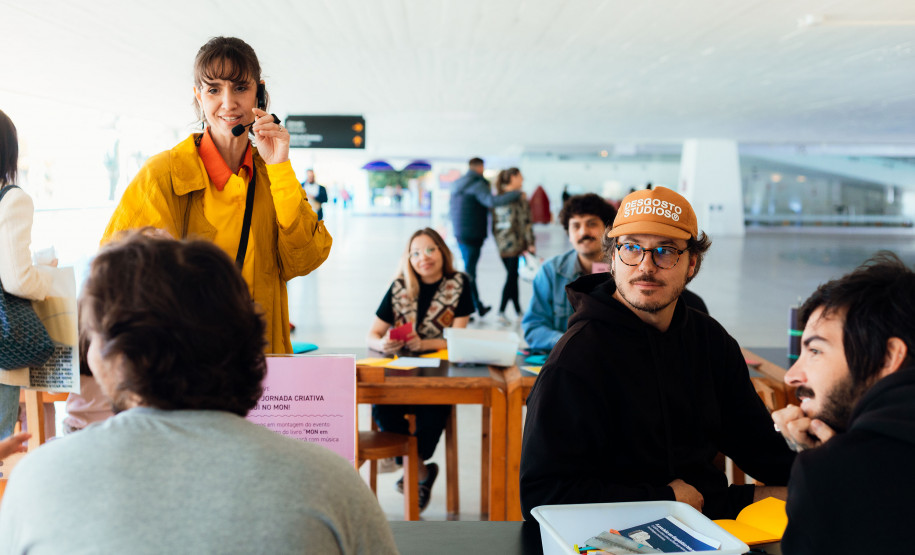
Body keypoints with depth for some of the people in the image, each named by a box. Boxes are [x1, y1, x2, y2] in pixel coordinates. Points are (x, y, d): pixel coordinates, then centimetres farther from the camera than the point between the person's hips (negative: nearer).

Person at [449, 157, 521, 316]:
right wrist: (517, 194, -24)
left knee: (469, 269, 17)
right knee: (469, 272, -2)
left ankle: (478, 307, 27)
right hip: (472, 235, -9)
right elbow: (492, 201, -29)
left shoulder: (457, 184, 15)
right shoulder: (477, 184, -14)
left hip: (460, 233, 9)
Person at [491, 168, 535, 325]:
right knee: (512, 276, -2)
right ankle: (501, 311, -5)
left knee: (512, 276, 13)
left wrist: (498, 239, 17)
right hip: (515, 244, -7)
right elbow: (524, 222, -10)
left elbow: (494, 222, 11)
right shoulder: (519, 198, -10)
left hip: (502, 243, 7)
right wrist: (530, 243, -6)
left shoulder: (497, 197, 9)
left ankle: (518, 310, 20)